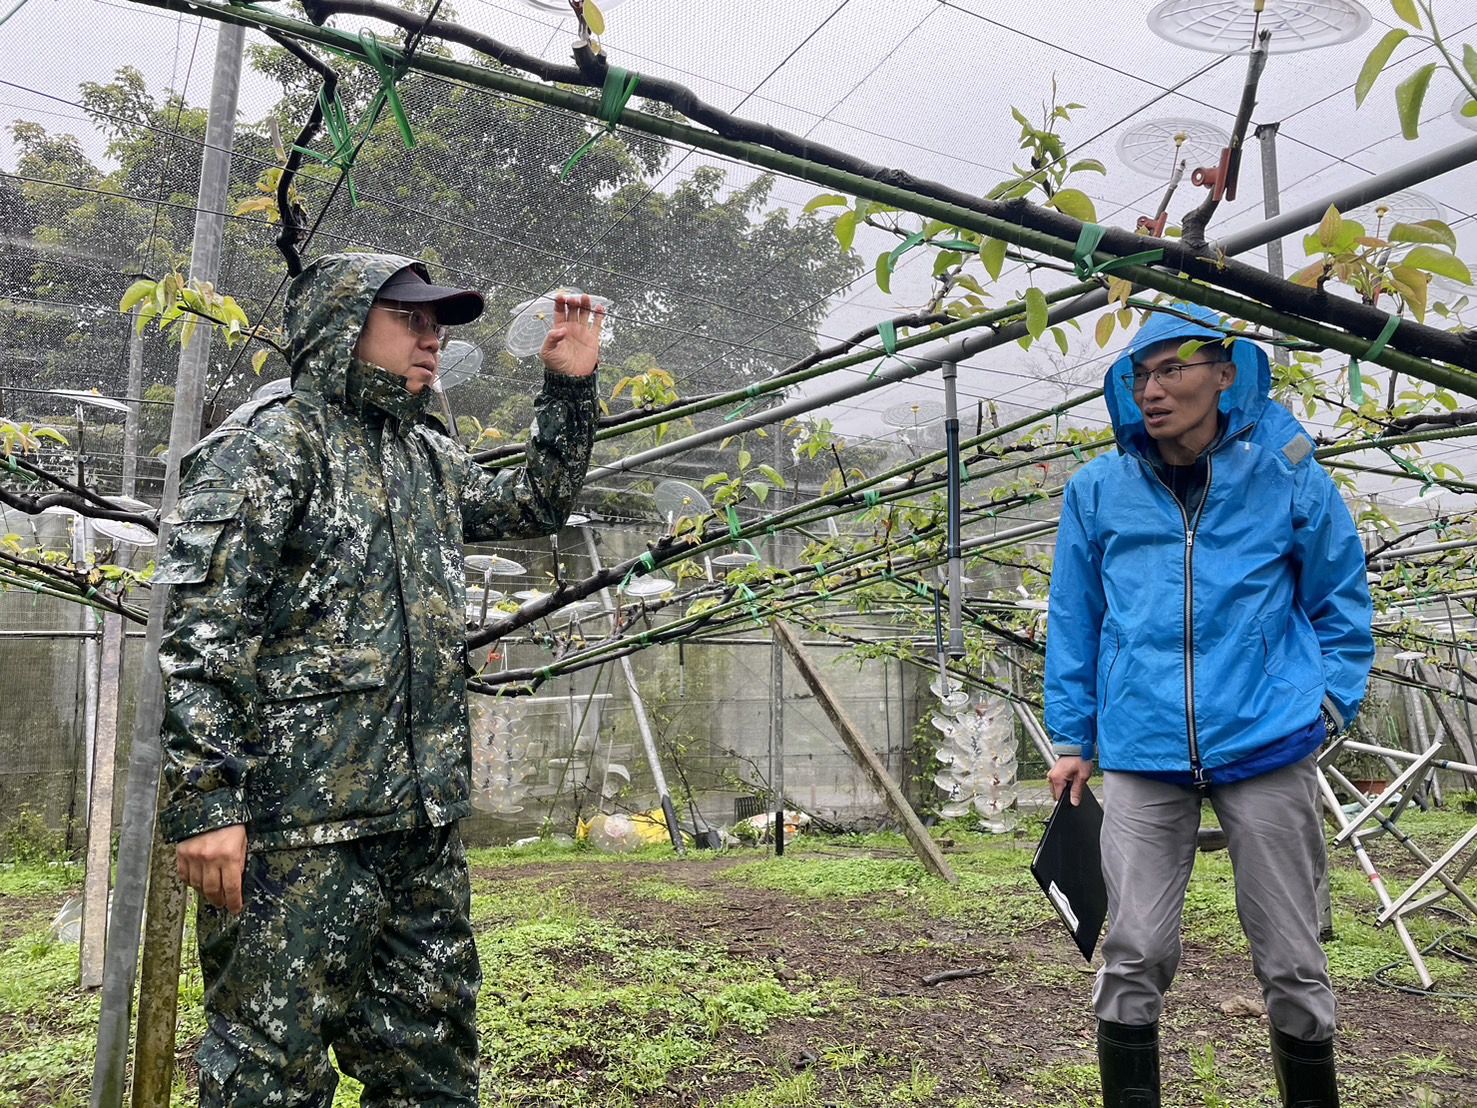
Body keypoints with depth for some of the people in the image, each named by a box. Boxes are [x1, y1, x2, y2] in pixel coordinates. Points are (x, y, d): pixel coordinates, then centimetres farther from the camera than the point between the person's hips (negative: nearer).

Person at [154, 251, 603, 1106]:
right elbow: (199, 630, -13)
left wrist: (570, 388, 20)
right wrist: (204, 801, -19)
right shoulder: (270, 443, -6)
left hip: (425, 817, 8)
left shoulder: (430, 458, 17)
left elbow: (539, 503, 30)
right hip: (301, 818, -7)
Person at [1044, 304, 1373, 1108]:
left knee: (1291, 962, 11)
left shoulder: (1286, 477, -1)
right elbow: (1073, 624, 9)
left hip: (1266, 747, 0)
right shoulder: (1098, 492, 2)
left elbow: (1341, 601, 11)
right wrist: (1071, 739, 8)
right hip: (1143, 754, 1)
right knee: (1134, 958, 4)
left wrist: (1331, 700, 0)